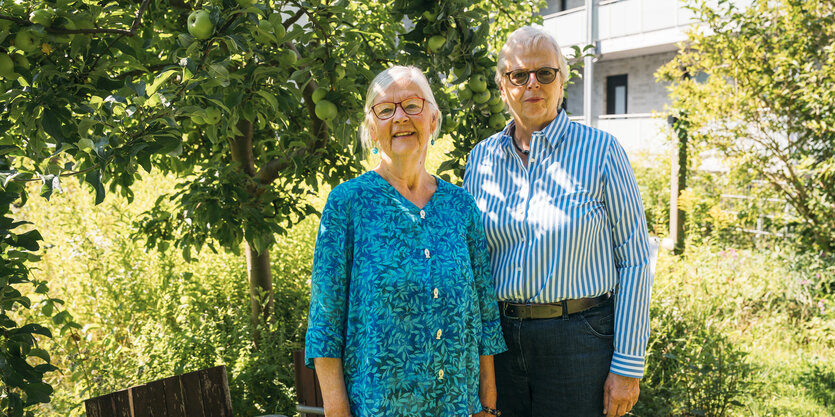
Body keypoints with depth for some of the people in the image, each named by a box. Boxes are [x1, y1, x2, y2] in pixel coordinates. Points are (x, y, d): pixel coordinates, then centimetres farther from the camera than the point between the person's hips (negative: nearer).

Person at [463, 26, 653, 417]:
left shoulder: (600, 151, -5)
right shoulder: (481, 158, 6)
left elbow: (634, 261, -5)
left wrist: (628, 365, -9)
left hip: (578, 340, -3)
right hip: (498, 338, 4)